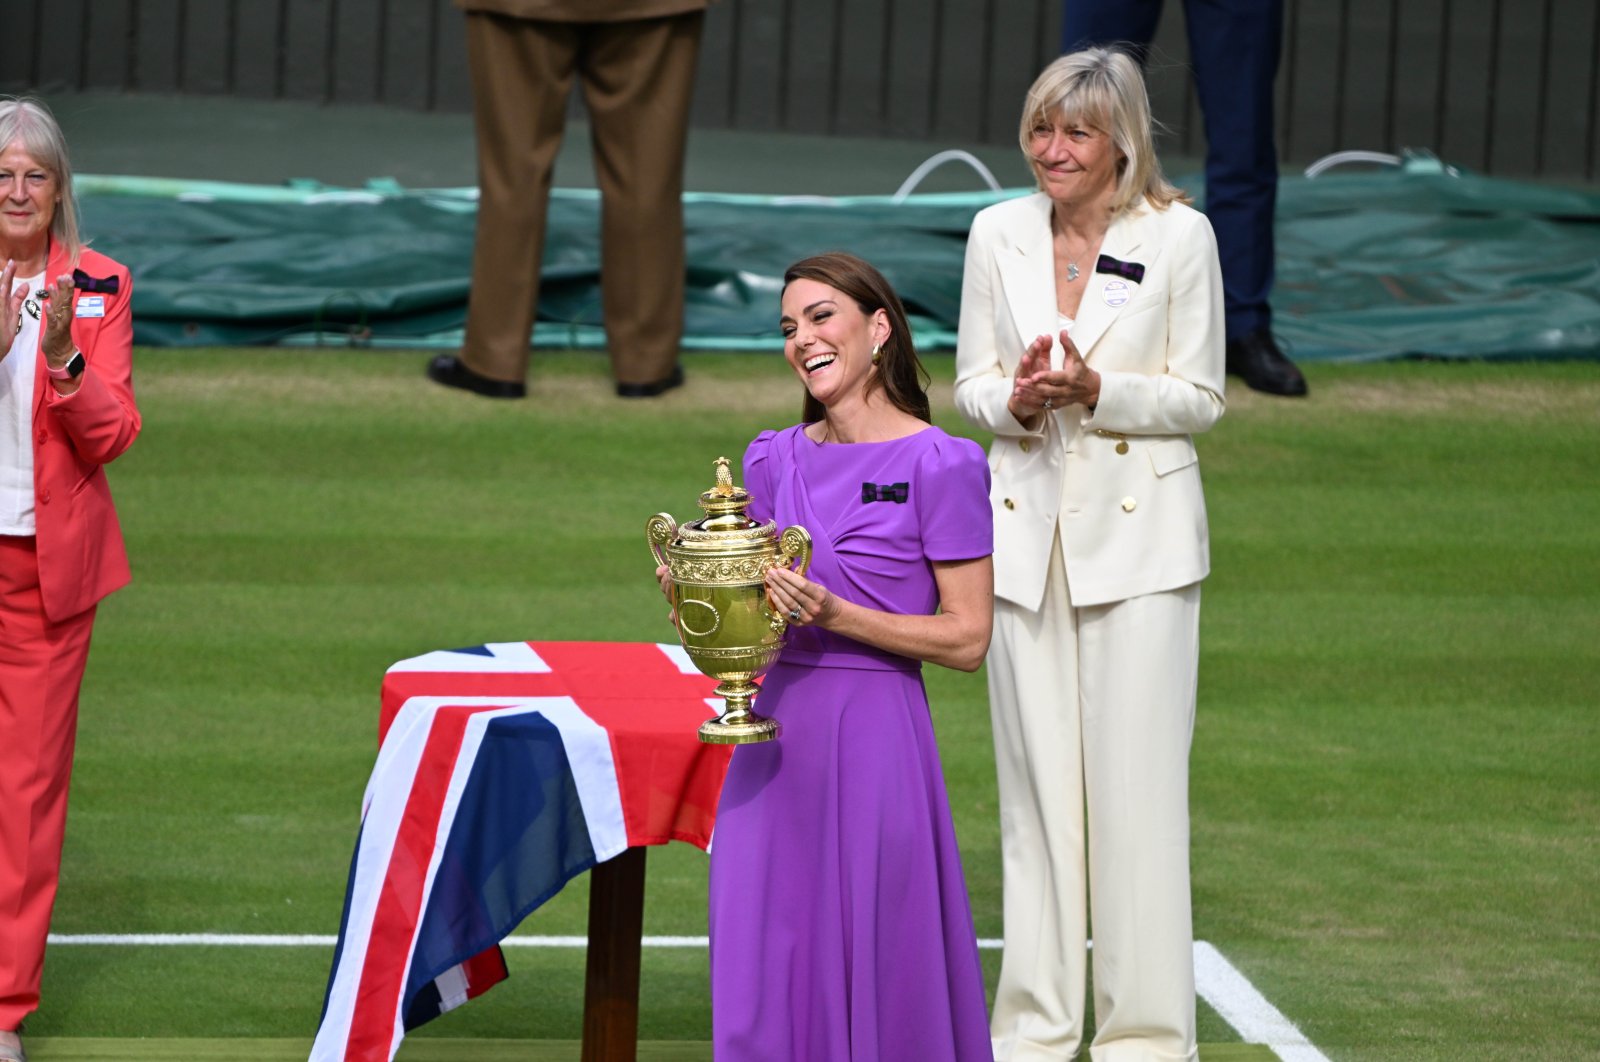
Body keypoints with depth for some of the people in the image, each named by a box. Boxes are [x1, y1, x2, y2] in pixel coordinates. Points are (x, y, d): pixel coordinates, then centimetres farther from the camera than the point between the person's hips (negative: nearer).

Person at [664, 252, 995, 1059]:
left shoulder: (939, 466, -7)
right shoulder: (774, 460, 11)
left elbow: (967, 638, -8)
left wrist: (836, 615, -17)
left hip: (875, 736, -5)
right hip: (778, 731, 5)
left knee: (875, 964, -2)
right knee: (766, 957, 6)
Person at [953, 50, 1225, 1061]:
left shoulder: (1179, 235, -5)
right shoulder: (1000, 233, 5)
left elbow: (1200, 397, -2)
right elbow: (973, 382, 10)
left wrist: (1095, 391, -18)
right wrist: (1017, 399, -13)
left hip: (1137, 529, -3)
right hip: (1027, 524, 3)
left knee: (1138, 784, -4)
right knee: (1034, 780, 7)